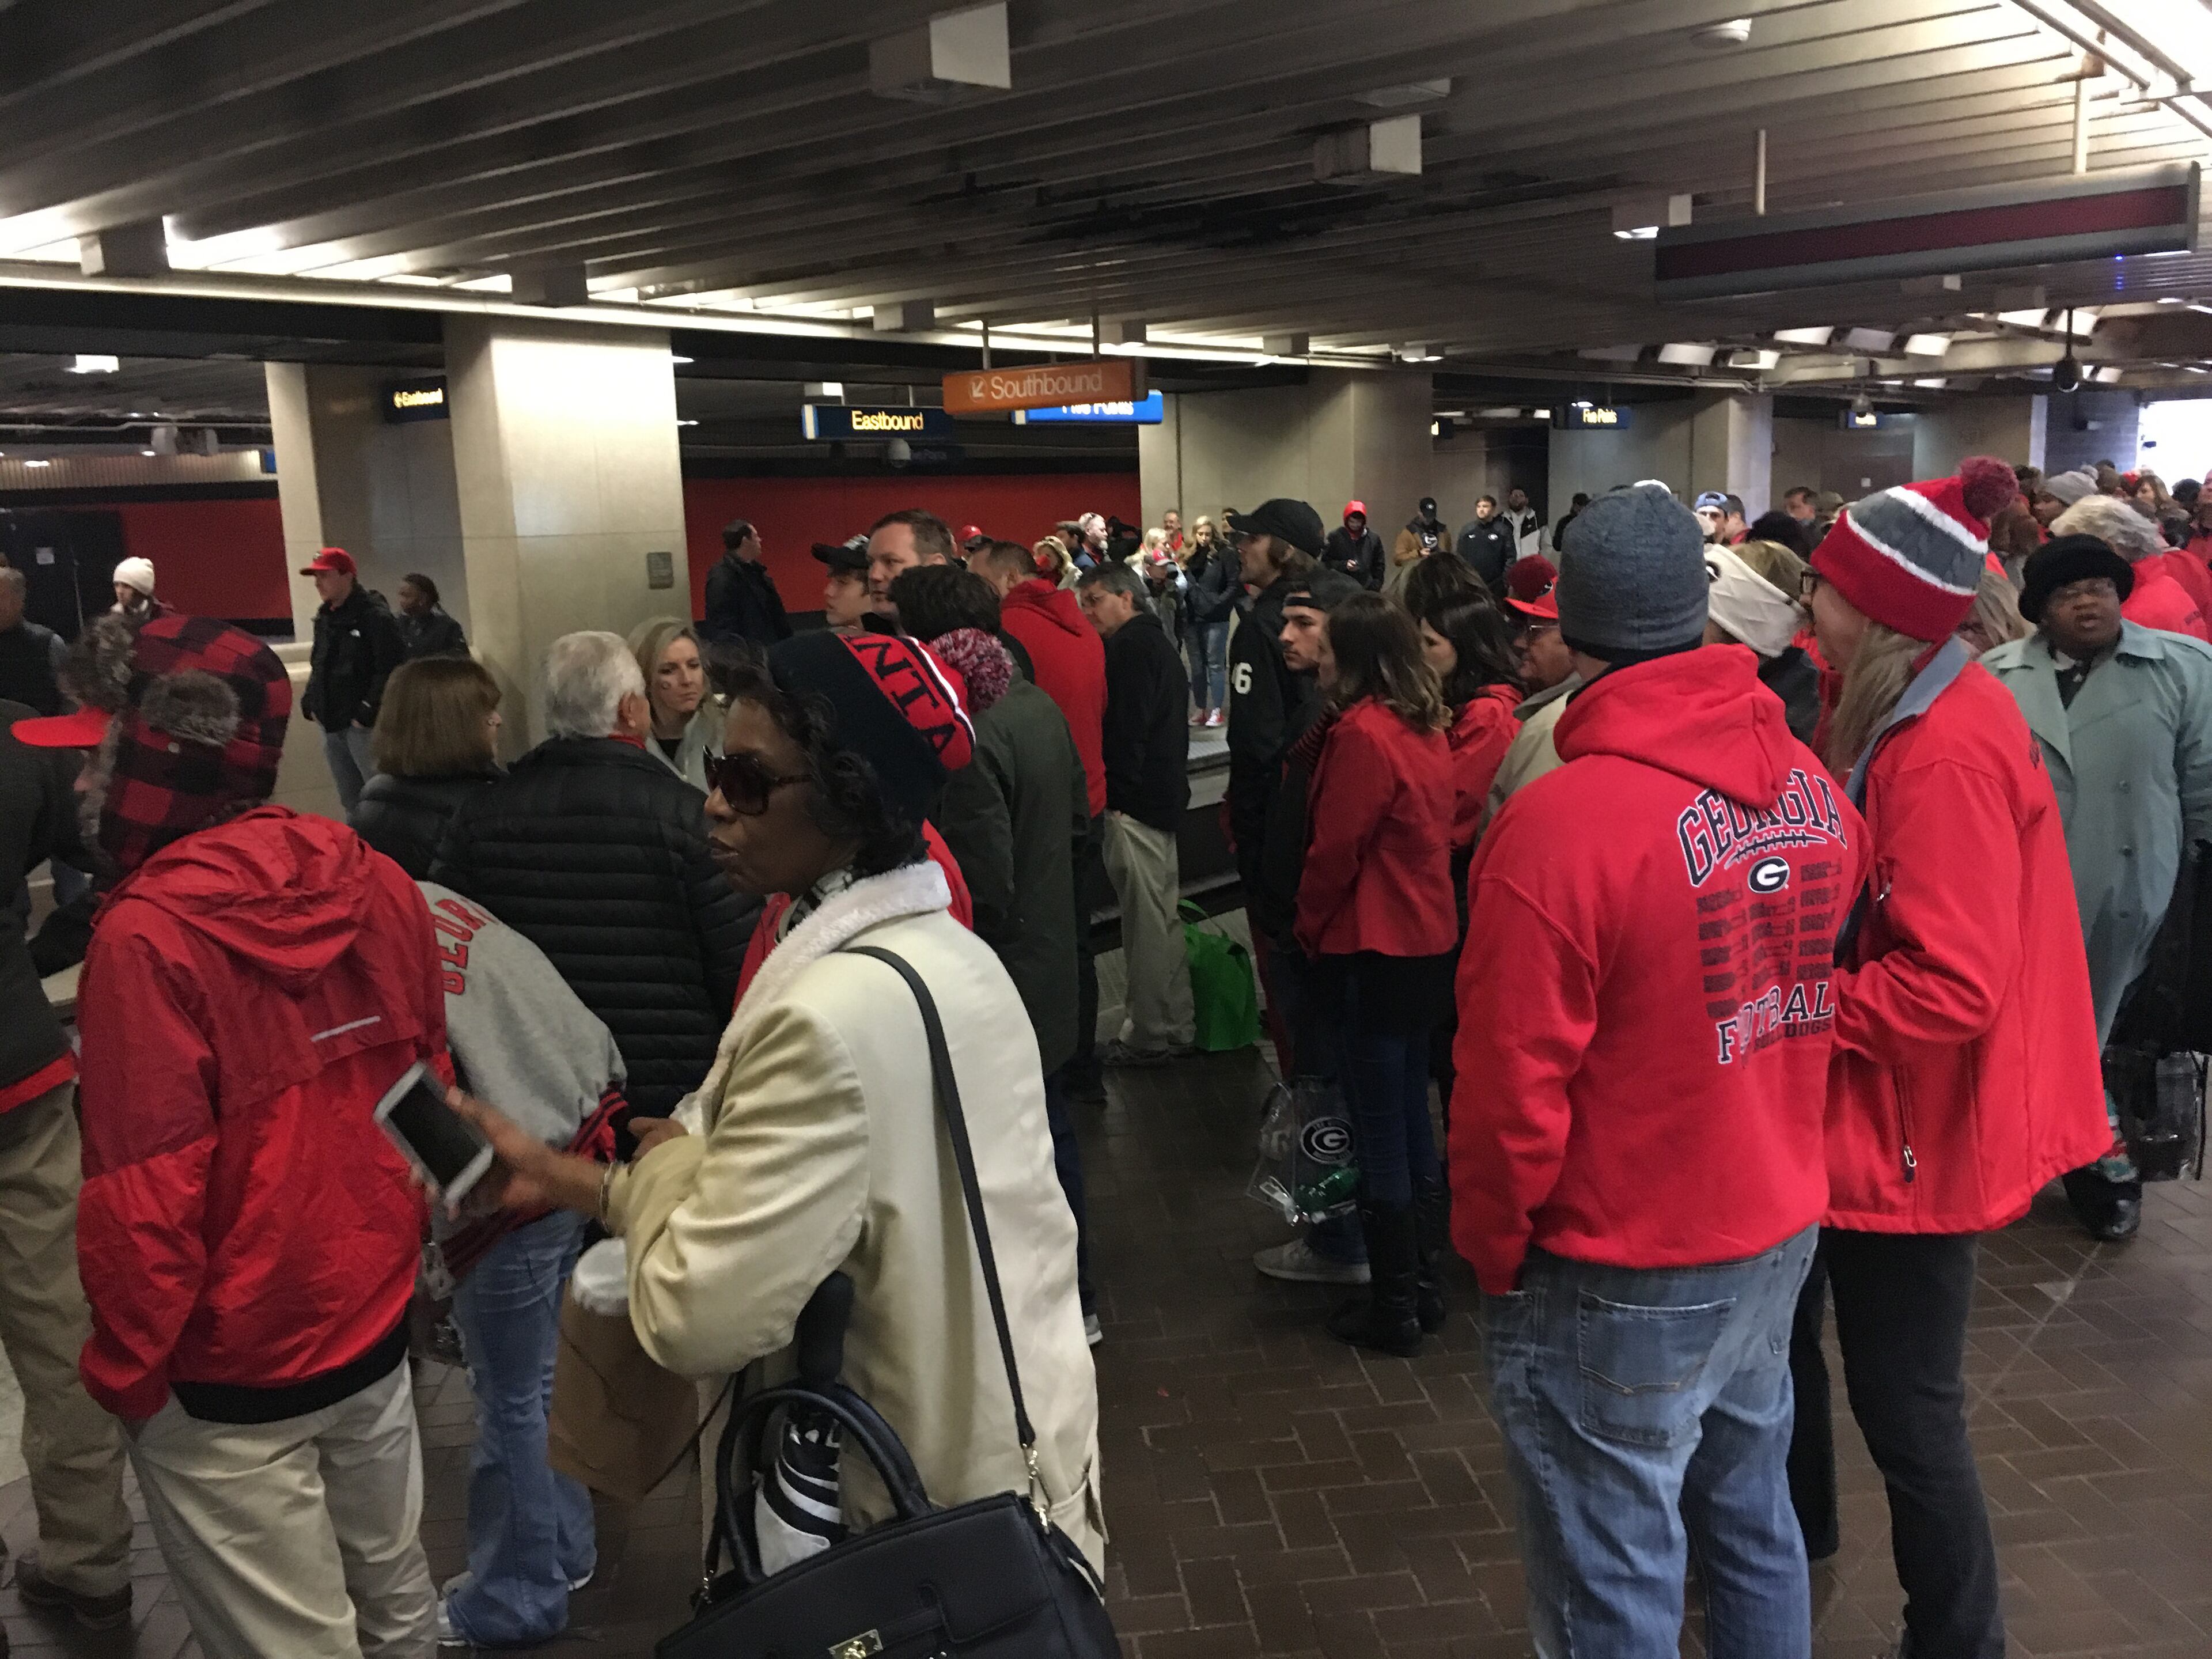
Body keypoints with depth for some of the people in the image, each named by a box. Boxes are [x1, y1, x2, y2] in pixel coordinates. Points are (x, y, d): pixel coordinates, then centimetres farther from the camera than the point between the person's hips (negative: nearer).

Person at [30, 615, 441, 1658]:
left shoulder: (149, 933, -24)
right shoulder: (378, 884, -7)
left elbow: (143, 1198, -21)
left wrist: (122, 1368, -5)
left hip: (225, 1374, -5)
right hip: (376, 1317, 5)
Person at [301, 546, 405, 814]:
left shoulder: (375, 616, -12)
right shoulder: (324, 616, 14)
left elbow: (390, 671, -18)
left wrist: (367, 713, -20)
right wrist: (311, 704, 11)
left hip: (364, 726, -8)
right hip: (331, 725, 8)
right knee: (350, 800, 15)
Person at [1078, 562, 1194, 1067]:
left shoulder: (1131, 647, -10)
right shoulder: (1158, 643, 21)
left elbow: (1127, 728, -19)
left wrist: (1119, 793, -16)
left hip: (1134, 802, -11)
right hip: (1162, 798, 11)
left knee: (1146, 923, -6)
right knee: (1163, 918, 14)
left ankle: (1148, 1036, 0)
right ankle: (1175, 1027, 21)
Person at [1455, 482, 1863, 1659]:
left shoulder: (1560, 822, -25)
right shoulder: (1811, 787, -4)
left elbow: (1513, 1090, -20)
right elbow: (1831, 987, 7)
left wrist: (1490, 1247, -4)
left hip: (1616, 1289, -7)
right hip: (1779, 1237, 7)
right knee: (1750, 1528, 25)